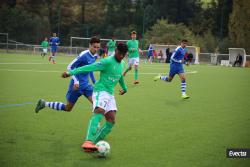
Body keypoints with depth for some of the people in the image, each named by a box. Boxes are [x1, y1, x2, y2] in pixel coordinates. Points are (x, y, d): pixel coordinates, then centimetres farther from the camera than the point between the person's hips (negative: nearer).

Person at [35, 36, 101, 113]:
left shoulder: (95, 56, 4)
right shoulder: (84, 55, -20)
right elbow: (70, 67, -18)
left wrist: (94, 81, 18)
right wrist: (76, 81, -26)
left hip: (86, 84, 7)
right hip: (77, 84, -7)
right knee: (68, 108, 6)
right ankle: (44, 103, 22)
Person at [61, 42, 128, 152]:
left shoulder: (122, 64, 12)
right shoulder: (107, 62, -13)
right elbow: (89, 67, -21)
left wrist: (124, 88, 49)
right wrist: (71, 73, -29)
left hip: (110, 94, 8)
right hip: (100, 91, -8)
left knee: (111, 121, -4)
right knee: (99, 112, -32)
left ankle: (94, 142, 0)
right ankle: (88, 142, -46)